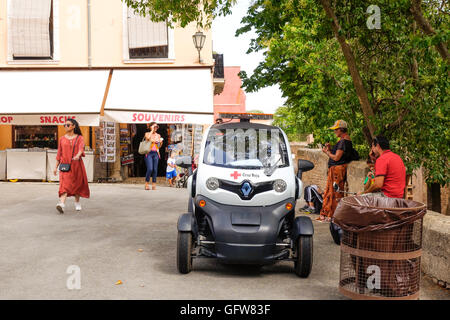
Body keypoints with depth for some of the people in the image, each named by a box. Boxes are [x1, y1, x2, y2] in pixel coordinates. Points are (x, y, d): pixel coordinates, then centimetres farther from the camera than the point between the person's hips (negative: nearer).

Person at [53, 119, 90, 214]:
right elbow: (59, 153, 12)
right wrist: (56, 166, 8)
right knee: (64, 184, -14)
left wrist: (77, 156, -38)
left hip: (76, 164, 0)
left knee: (77, 184, 10)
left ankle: (77, 203, 30)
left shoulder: (79, 138, 2)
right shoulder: (62, 139, 9)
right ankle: (62, 204, -28)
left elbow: (81, 148, -16)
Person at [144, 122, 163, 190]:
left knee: (155, 169, -3)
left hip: (156, 153, 4)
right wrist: (152, 130, -9)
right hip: (149, 153, -4)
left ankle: (154, 185, 3)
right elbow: (148, 137, -20)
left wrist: (161, 142, -1)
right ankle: (146, 184, -2)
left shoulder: (158, 135, 15)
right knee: (150, 169, -15)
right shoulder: (147, 133, 5)